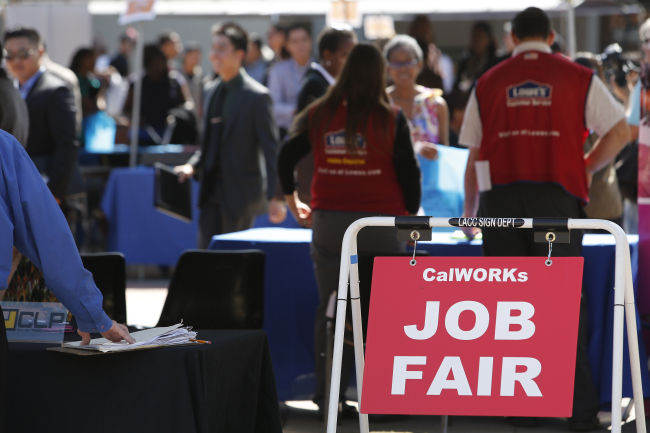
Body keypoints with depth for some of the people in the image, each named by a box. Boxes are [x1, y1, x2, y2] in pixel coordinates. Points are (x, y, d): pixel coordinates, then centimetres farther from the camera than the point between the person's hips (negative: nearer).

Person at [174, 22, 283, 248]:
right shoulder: (211, 91, 13)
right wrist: (192, 165, 3)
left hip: (240, 194, -7)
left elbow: (271, 149, -11)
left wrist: (274, 195, -16)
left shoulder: (257, 96, -10)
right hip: (212, 191, 7)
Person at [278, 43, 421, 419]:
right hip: (378, 221, -3)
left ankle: (328, 395, 8)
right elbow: (409, 171, -2)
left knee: (329, 308, 7)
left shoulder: (318, 115, 6)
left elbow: (286, 158, 8)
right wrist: (410, 213, 11)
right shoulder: (391, 119, -2)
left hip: (327, 221, 3)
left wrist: (293, 201, 22)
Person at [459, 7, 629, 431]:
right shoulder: (579, 78, 6)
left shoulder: (488, 83, 11)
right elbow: (619, 131, 2)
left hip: (501, 199, 1)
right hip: (558, 197, -1)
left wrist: (469, 210, 24)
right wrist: (588, 169, 17)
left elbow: (473, 156, 12)